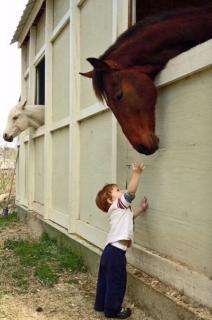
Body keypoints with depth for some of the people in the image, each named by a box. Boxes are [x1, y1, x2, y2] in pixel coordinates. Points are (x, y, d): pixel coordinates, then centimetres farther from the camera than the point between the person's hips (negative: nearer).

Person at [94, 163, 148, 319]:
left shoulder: (119, 210, 17)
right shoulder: (118, 205, -10)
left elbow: (129, 216, 35)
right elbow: (131, 191, -24)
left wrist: (141, 209, 27)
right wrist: (136, 173, -23)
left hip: (110, 251, 10)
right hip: (116, 252, -10)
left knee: (105, 280, 20)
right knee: (117, 282, 4)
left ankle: (101, 304, 34)